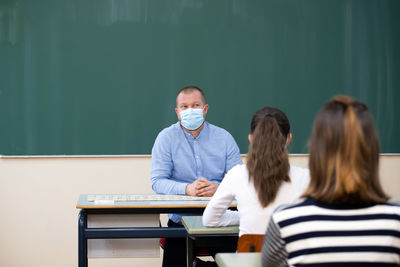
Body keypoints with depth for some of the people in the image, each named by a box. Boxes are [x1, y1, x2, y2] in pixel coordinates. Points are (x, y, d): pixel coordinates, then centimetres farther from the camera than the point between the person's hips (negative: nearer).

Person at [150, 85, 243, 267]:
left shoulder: (224, 138, 5)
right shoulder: (166, 138, 1)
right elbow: (157, 181, -5)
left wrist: (219, 188, -22)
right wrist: (187, 189, -23)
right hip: (180, 220, -1)